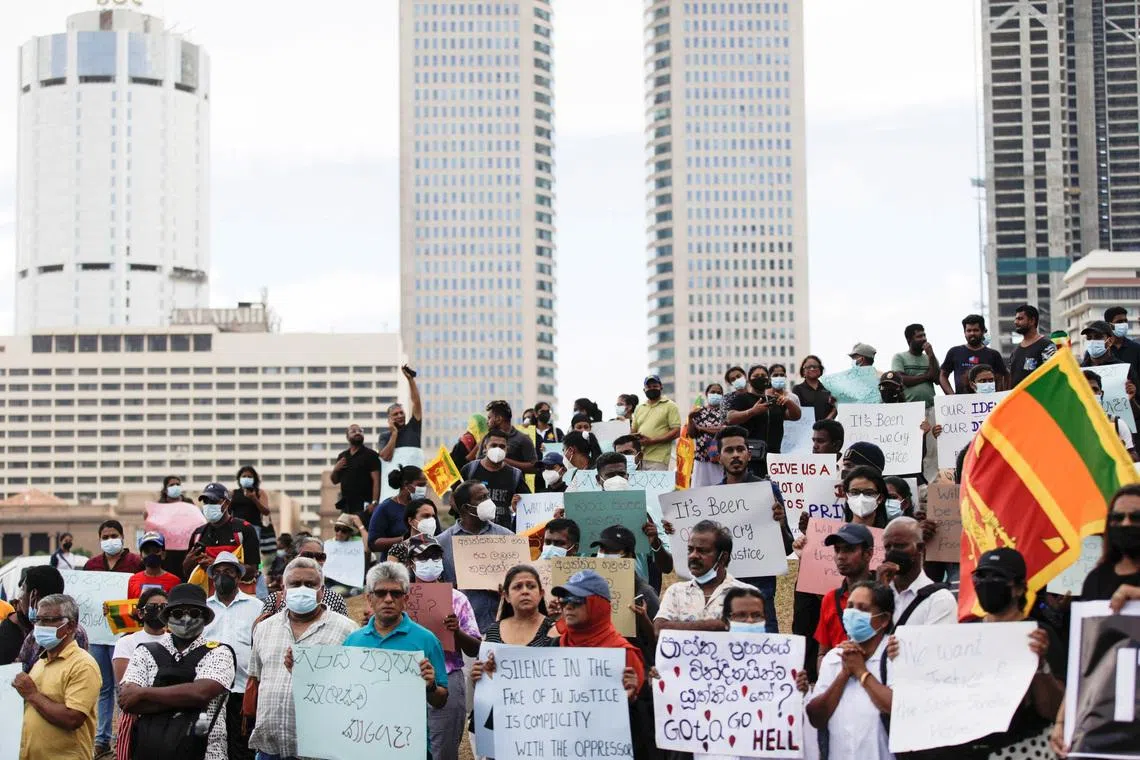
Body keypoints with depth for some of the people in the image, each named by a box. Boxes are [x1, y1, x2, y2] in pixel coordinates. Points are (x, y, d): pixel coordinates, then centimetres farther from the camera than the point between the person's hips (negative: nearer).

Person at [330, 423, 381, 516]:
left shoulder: (370, 455, -2)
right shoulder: (342, 456, 17)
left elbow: (376, 480, -10)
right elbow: (335, 481, 23)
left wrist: (374, 502, -22)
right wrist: (335, 469, 1)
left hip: (364, 506, -6)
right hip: (346, 506, 6)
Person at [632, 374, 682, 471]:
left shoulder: (670, 406, 4)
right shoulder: (639, 409, 21)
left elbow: (676, 432, -5)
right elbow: (633, 431, 25)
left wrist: (652, 441, -13)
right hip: (639, 458, 5)